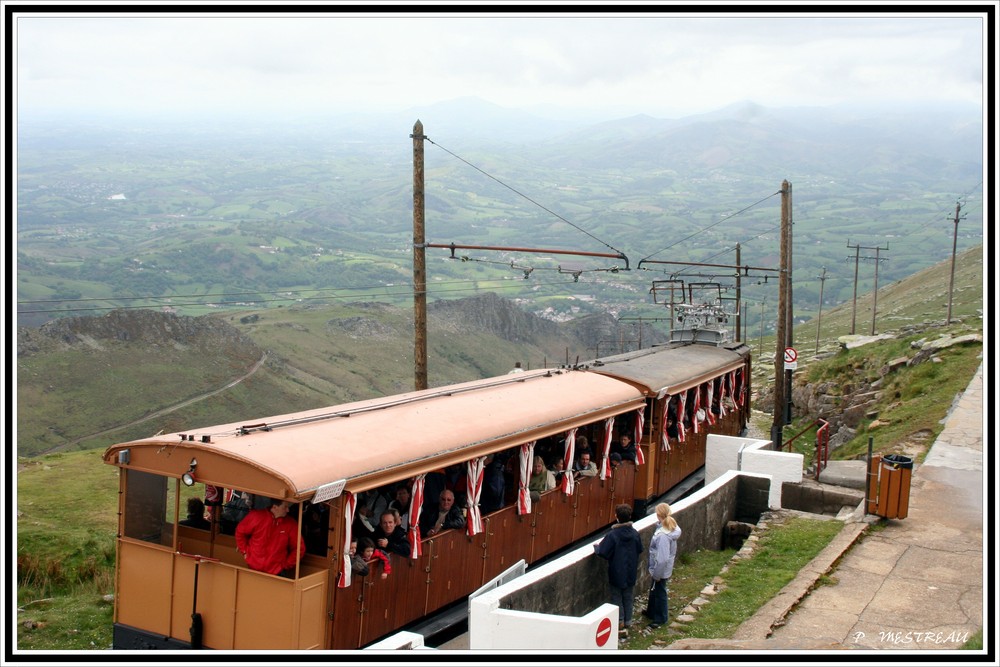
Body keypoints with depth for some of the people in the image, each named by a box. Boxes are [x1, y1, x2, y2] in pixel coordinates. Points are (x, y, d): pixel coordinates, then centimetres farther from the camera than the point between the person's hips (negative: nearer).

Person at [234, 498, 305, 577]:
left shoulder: (290, 524, -8)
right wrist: (245, 551, 2)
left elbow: (299, 548, -1)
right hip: (253, 569, 1)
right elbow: (240, 531, 5)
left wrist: (287, 564, -5)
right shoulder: (256, 516, -10)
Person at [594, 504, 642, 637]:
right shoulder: (635, 534, -8)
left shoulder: (612, 535, -22)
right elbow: (639, 550, 5)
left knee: (617, 598, 10)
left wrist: (597, 546, -1)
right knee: (628, 598, 17)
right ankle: (627, 622, 24)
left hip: (616, 573, -4)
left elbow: (603, 552, -21)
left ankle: (620, 624, 7)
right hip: (631, 573, 4)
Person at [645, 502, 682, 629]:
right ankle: (652, 612, 46)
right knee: (654, 590, 27)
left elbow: (662, 559, -32)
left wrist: (656, 574, -18)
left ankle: (660, 618, 31)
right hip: (665, 568, 9)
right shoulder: (672, 528, -7)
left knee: (659, 592, 12)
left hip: (661, 570, -9)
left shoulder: (663, 536, -35)